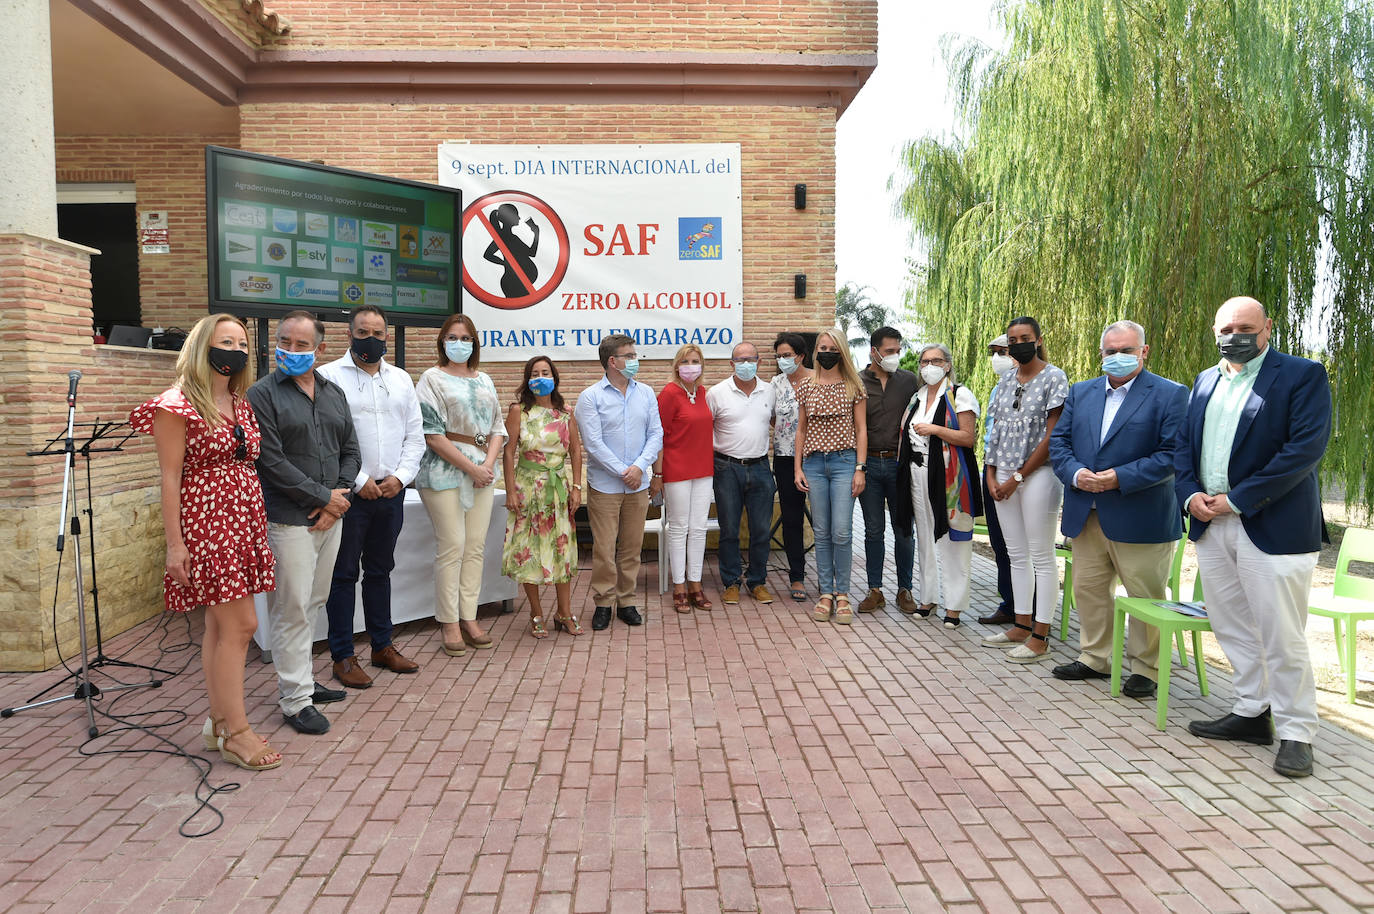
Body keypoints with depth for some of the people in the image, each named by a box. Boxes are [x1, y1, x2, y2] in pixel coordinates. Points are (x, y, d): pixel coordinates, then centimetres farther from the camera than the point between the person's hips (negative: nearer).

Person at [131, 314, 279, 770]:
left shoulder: (242, 404, 14)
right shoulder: (178, 404, -8)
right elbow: (170, 476, -10)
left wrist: (259, 530, 13)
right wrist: (174, 544, -13)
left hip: (245, 522, 7)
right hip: (205, 521, -7)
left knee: (220, 624, 12)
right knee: (241, 623, -8)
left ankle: (220, 721, 21)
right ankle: (236, 731, 3)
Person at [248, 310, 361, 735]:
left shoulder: (334, 393, 13)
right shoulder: (263, 394, -6)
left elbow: (350, 451, 13)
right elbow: (272, 462, -13)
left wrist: (338, 500, -2)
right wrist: (324, 496, -11)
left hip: (330, 517, 6)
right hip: (288, 520, -6)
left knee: (314, 604, 16)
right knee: (292, 610, -2)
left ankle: (302, 679, 30)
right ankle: (296, 701, 7)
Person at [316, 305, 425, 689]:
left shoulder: (401, 379, 12)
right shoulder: (329, 376, -4)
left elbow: (415, 436, 11)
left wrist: (400, 476, -3)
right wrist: (358, 481, -13)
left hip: (391, 491, 5)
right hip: (348, 492, -5)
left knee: (380, 570, 15)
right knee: (343, 574, 3)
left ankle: (383, 646, 26)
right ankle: (342, 655, 13)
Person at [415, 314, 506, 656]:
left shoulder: (484, 381, 16)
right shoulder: (433, 378, 0)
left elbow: (497, 427, 13)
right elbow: (432, 433, -9)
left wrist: (489, 464, -5)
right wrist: (471, 468, -12)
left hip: (482, 471, 5)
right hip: (444, 470, -5)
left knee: (476, 546, 5)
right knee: (452, 546, -6)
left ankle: (469, 618, 13)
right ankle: (449, 624, 4)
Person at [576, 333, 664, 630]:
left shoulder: (646, 393, 8)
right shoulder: (590, 397, -5)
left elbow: (656, 433, 5)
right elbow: (593, 443, -10)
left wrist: (639, 467, -9)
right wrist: (622, 472, -12)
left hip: (638, 484, 4)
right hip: (604, 485, -4)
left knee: (632, 547, 9)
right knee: (604, 547, 0)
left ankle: (627, 602, 21)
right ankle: (603, 603, 14)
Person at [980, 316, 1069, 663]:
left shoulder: (1053, 378, -5)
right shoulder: (1005, 381, 13)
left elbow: (1052, 436, -11)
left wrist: (1018, 477, -12)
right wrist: (991, 476, 3)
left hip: (1038, 474, -6)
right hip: (1004, 476, 7)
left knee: (1041, 556, -2)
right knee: (1016, 555, 11)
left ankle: (1040, 638, 3)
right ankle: (1022, 627, 21)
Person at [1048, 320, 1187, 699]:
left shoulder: (1170, 394, -5)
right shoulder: (1080, 393, 13)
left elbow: (1173, 454, -13)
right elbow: (1058, 441, 10)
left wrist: (1121, 477, -20)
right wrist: (1075, 473, -9)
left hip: (1140, 519, -5)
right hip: (1086, 516, 5)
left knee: (1146, 598, 5)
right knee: (1089, 590, 14)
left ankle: (1144, 669, 20)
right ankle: (1094, 658, 29)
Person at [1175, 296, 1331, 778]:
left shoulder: (1303, 375, -5)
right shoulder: (1205, 381, 15)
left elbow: (1306, 448, -15)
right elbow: (1184, 445, 15)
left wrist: (1237, 499, -17)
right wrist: (1190, 495, -4)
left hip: (1272, 526, -6)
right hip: (1211, 524, 6)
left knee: (1281, 637, -1)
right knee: (1233, 629, 14)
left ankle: (1295, 733, 12)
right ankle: (1252, 712, 28)